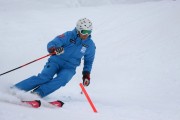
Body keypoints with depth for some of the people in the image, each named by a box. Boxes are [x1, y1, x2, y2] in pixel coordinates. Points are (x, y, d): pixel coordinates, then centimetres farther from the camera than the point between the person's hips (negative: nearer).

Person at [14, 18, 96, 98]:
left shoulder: (90, 45, 0)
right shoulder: (69, 35, -9)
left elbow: (88, 61, 17)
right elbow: (51, 44, -16)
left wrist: (86, 74, 8)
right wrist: (54, 49, -39)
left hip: (69, 68, 3)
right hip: (56, 61, -2)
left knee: (62, 79, -31)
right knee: (45, 76, -27)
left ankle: (38, 93, -38)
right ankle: (14, 89, -26)